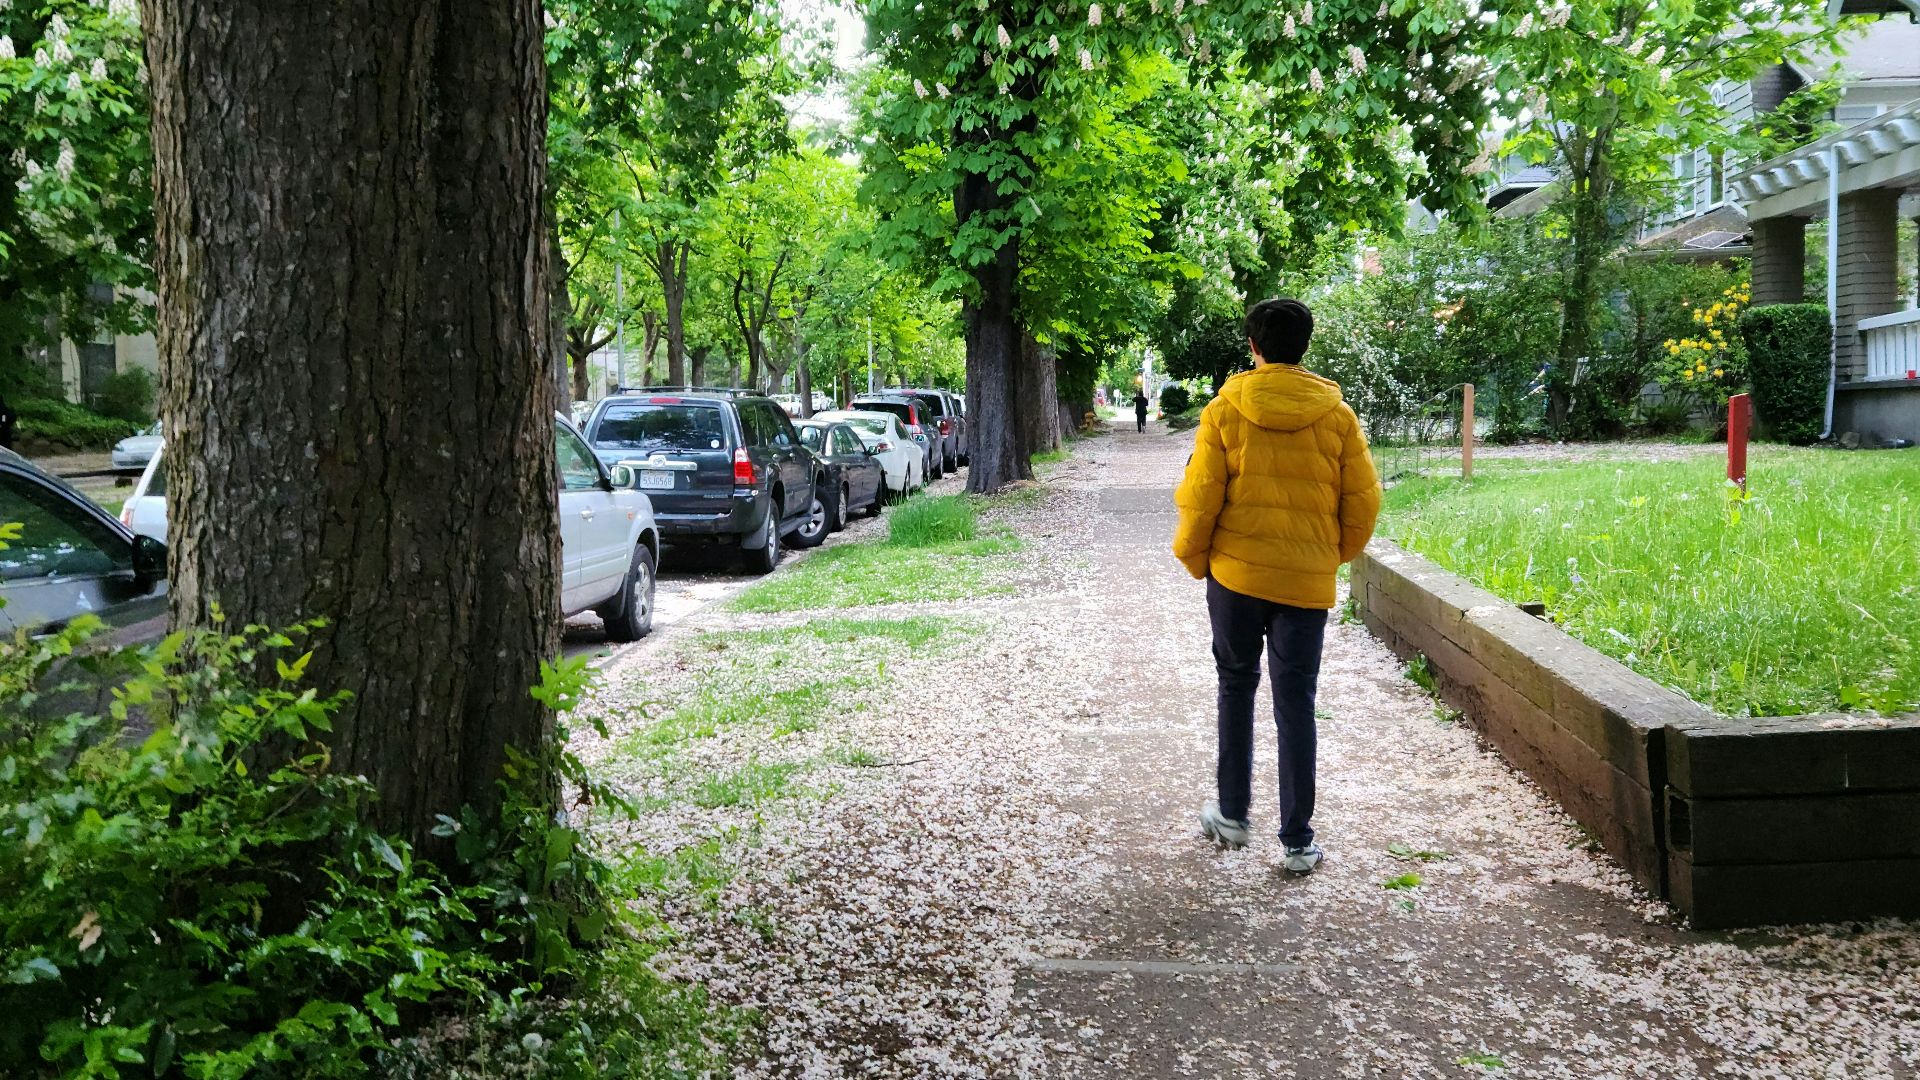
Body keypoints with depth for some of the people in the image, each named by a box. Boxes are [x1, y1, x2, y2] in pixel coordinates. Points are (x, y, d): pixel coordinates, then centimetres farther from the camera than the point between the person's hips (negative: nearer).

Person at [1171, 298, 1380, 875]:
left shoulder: (1224, 410, -5)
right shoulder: (1337, 415, -2)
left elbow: (1200, 497, -6)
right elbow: (1363, 502, 1)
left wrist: (1194, 559, 9)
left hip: (1235, 573, 0)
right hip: (1308, 582, 1)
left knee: (1236, 688, 18)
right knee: (1296, 705, 6)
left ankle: (1232, 814, 24)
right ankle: (1297, 842, 9)